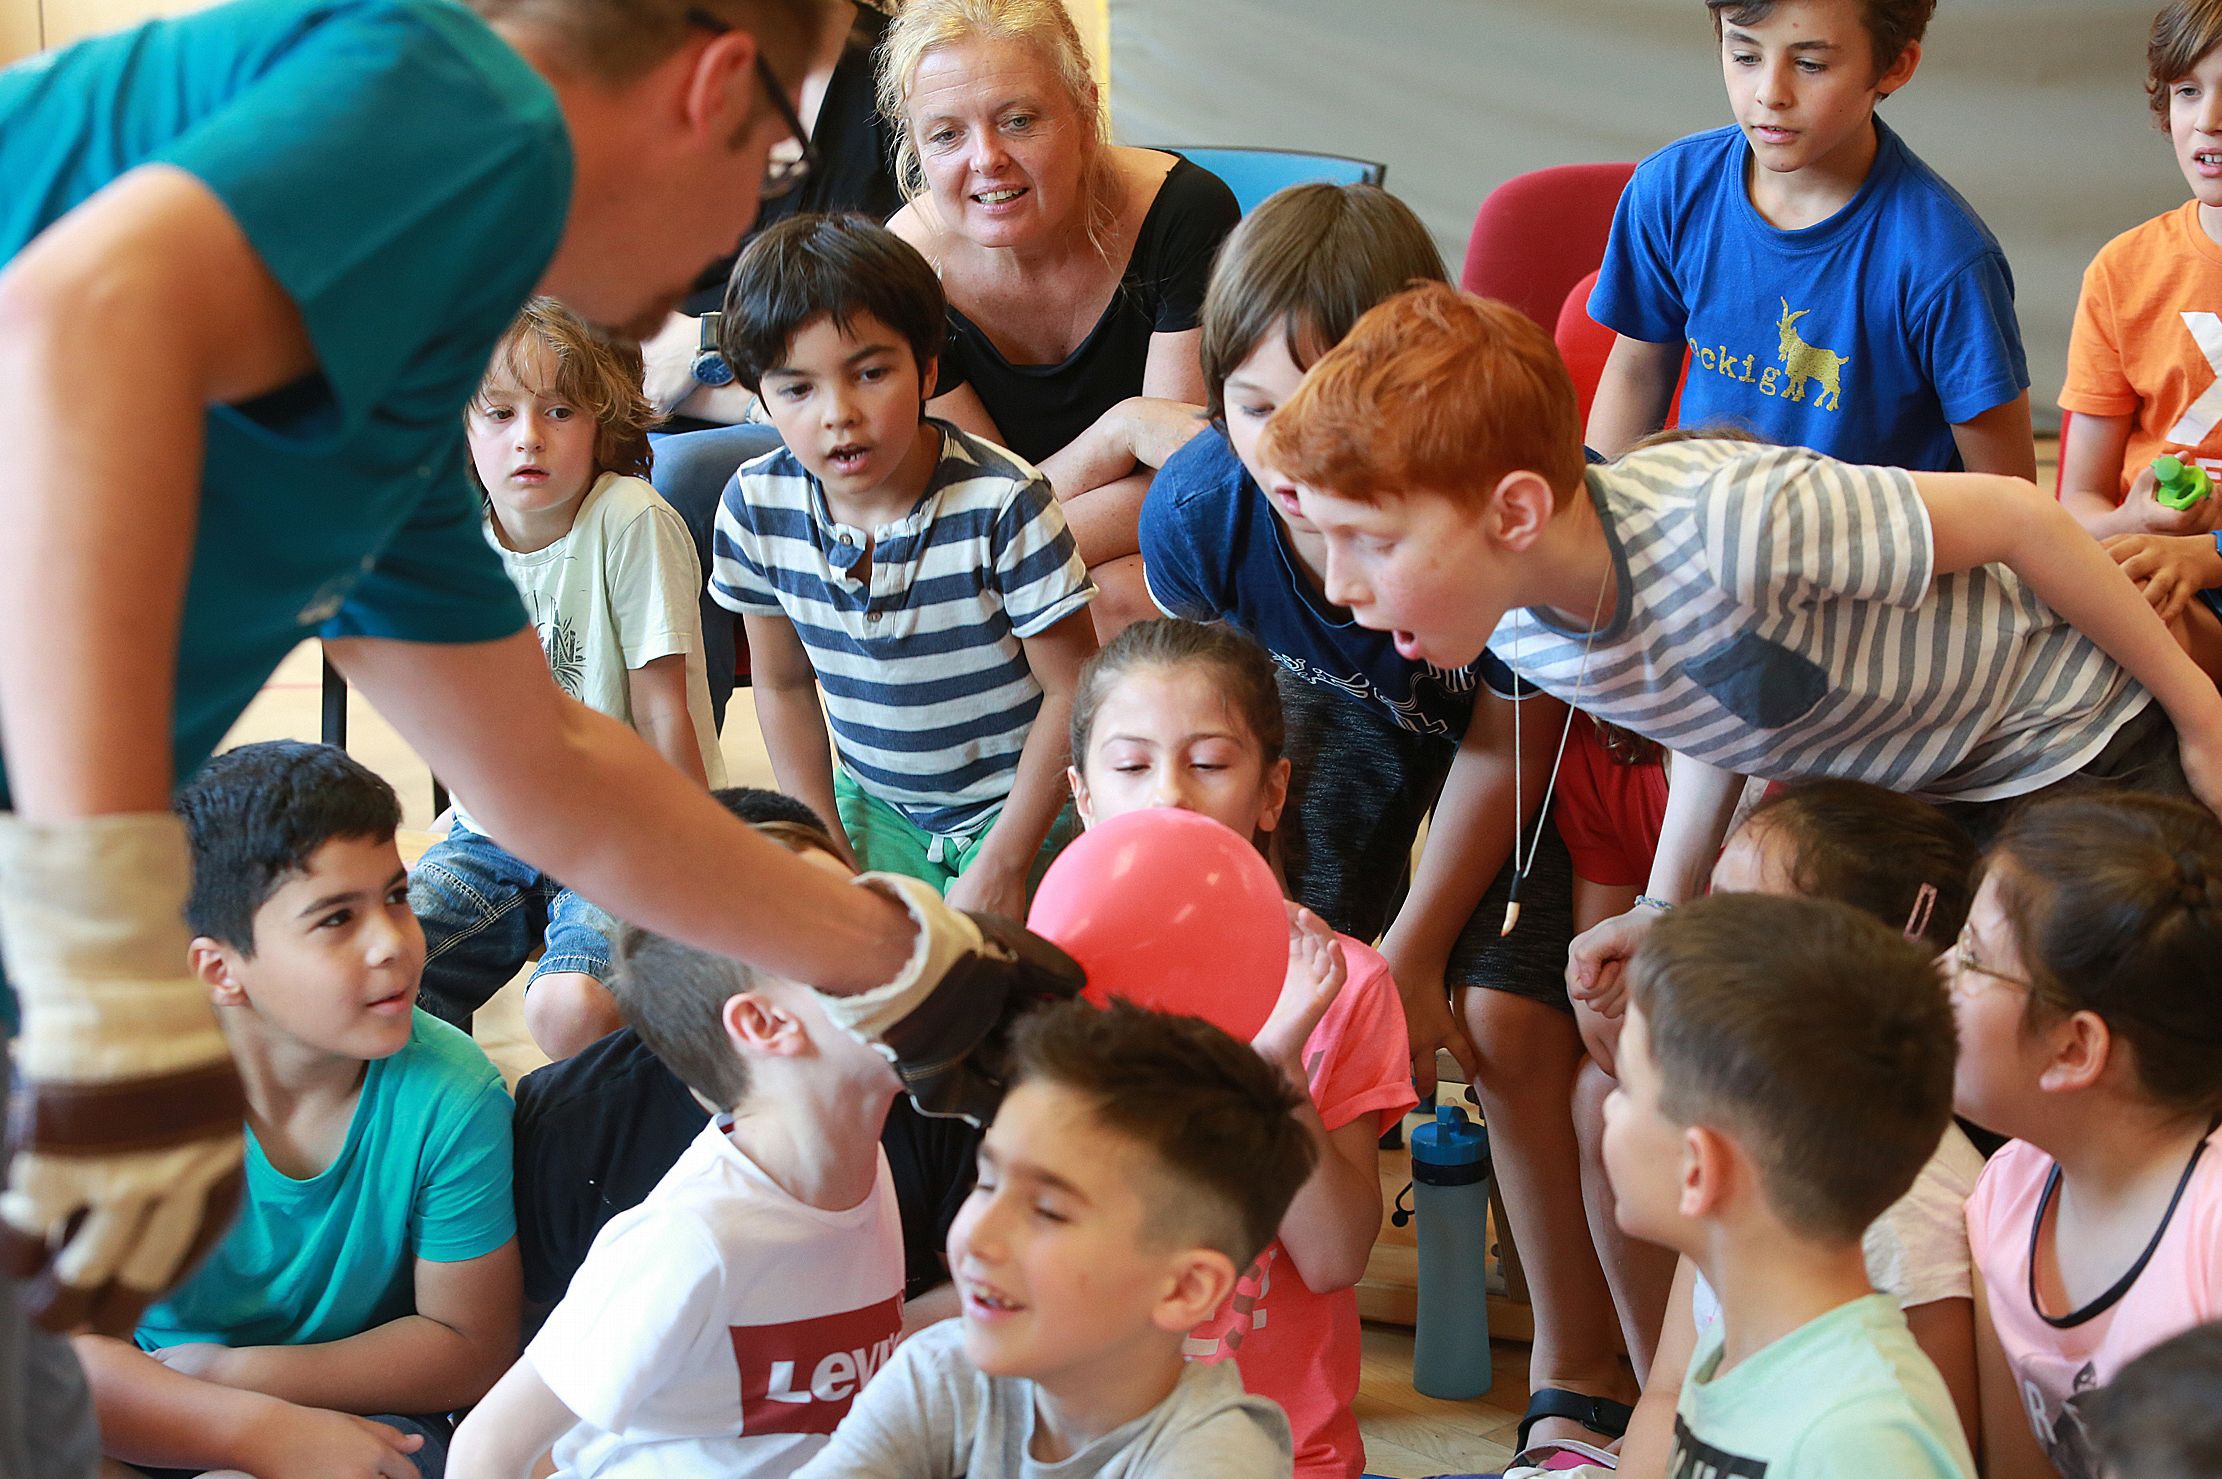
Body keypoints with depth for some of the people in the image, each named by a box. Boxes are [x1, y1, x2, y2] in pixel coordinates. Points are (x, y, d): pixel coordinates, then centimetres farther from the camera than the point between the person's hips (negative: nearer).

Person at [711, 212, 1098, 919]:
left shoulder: (1002, 503, -24)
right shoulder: (756, 507, -11)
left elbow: (1073, 691, -14)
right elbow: (784, 685, 4)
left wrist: (1001, 867, -15)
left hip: (1015, 802, -3)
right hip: (874, 802, 4)